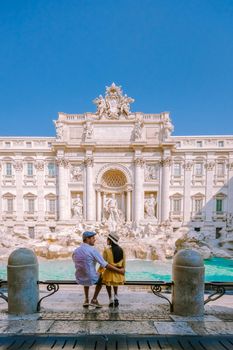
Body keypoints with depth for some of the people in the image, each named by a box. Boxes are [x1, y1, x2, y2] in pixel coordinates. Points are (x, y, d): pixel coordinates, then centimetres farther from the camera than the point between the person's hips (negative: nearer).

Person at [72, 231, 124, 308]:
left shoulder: (75, 251, -2)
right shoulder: (93, 250, -18)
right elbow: (105, 265, -18)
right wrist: (119, 270, -8)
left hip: (79, 279, 4)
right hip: (91, 279, -4)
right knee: (100, 276, 30)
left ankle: (86, 300, 32)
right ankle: (94, 300, 25)